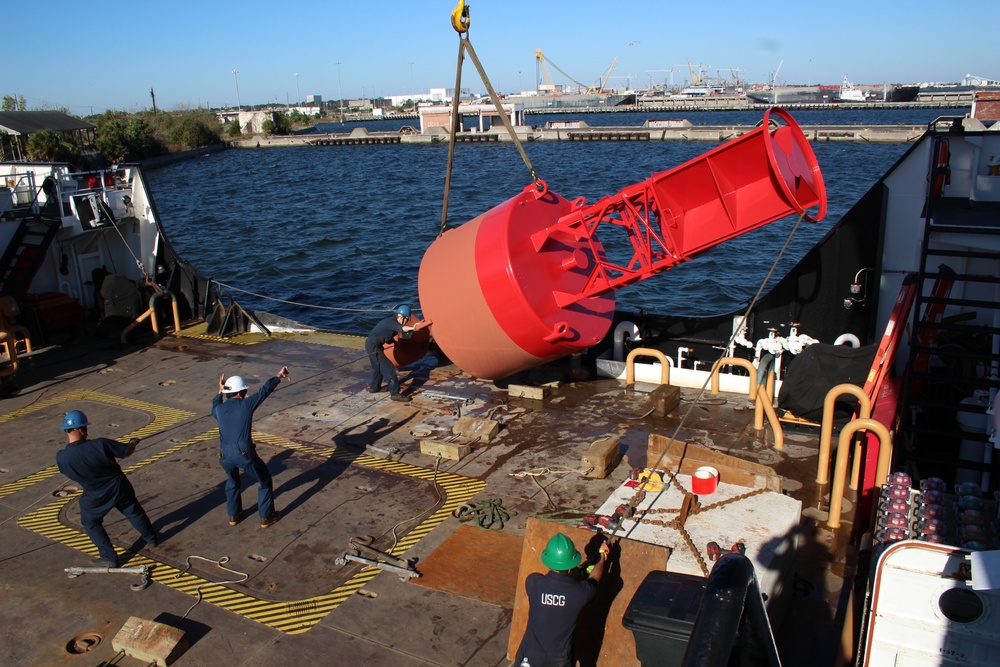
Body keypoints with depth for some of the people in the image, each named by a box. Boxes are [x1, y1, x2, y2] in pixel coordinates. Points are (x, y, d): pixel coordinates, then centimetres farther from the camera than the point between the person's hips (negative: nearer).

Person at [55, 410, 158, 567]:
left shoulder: (61, 458, -22)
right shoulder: (100, 444, -29)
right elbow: (127, 451, -14)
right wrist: (134, 442, 10)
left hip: (95, 497, 0)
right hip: (120, 488, 0)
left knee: (91, 523, 26)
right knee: (134, 512, 25)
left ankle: (110, 558, 23)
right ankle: (151, 539, 44)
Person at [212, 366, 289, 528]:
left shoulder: (220, 409, 9)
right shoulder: (246, 404, -4)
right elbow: (264, 390, 7)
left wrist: (220, 392, 44)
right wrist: (278, 377, 20)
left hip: (225, 456, 5)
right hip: (244, 454, -5)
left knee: (232, 481, 33)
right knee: (264, 481, 15)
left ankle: (234, 515, 37)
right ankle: (266, 517, 20)